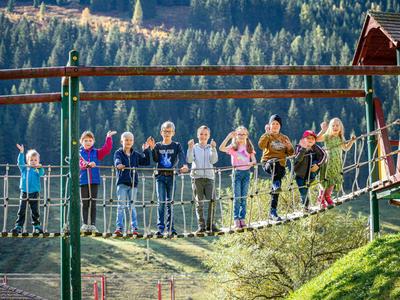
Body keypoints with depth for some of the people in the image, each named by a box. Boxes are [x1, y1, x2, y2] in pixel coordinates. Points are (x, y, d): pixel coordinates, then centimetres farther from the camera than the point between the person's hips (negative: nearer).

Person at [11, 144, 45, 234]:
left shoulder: (37, 169, 1)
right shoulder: (24, 168, 6)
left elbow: (41, 173, -17)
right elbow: (20, 162, -5)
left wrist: (40, 167, -37)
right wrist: (21, 152, -17)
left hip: (34, 193, -2)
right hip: (24, 193, 2)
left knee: (35, 212, 6)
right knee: (21, 211, 3)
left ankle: (37, 226, 15)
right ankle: (18, 227, 5)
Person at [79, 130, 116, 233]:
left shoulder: (96, 153, 9)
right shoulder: (79, 153, 1)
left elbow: (106, 149, 0)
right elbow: (80, 163, -15)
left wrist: (108, 138, -7)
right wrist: (88, 164, -34)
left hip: (94, 181, 1)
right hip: (83, 181, -1)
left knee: (93, 204, 3)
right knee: (85, 204, 5)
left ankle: (92, 225, 6)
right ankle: (85, 224, 12)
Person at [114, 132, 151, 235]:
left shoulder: (136, 155, 12)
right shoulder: (118, 153, 1)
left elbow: (146, 162, 14)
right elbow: (117, 160, -19)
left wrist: (146, 151, 4)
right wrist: (118, 164, -42)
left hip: (133, 183, 3)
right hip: (122, 183, -3)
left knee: (131, 206, 6)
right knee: (121, 205, -2)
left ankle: (134, 228, 8)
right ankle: (119, 227, 0)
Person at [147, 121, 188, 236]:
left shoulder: (177, 146, 5)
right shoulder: (158, 146, 10)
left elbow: (181, 156, -12)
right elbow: (155, 159, -1)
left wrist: (184, 165, -32)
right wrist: (152, 148, -12)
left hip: (171, 176, 0)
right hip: (160, 176, 0)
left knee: (170, 202, 4)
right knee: (161, 202, -7)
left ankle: (170, 228, 9)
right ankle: (160, 228, -8)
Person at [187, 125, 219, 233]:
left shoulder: (211, 148, 14)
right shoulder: (194, 147, 10)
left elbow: (214, 160, -2)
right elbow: (189, 160, -4)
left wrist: (213, 148, -13)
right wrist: (190, 148, -15)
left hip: (209, 177, 1)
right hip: (197, 177, -1)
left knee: (212, 200, -12)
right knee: (199, 202, -1)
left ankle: (210, 224, -5)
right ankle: (201, 225, 4)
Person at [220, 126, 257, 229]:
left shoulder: (249, 147, 10)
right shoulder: (233, 147, 1)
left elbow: (254, 160, 5)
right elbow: (221, 148, -15)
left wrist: (252, 163, -19)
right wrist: (229, 137, -18)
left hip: (246, 172, 2)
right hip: (237, 172, -2)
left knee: (244, 197, 4)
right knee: (237, 197, -4)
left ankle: (242, 218, 6)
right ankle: (236, 219, -2)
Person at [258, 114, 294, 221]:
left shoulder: (284, 138, 18)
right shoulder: (267, 136, 8)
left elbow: (290, 153, 15)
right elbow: (261, 145, -14)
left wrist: (289, 147, -5)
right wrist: (267, 133, -17)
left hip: (280, 165, 3)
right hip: (267, 163, -3)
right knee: (274, 163, -40)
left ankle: (273, 211, 0)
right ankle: (276, 186, -51)